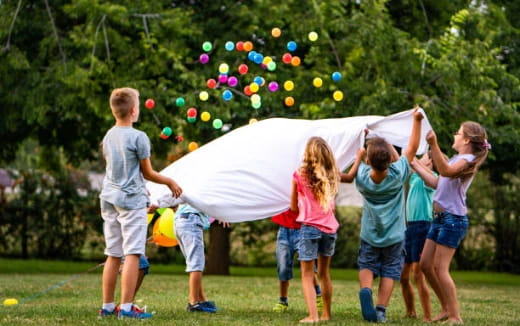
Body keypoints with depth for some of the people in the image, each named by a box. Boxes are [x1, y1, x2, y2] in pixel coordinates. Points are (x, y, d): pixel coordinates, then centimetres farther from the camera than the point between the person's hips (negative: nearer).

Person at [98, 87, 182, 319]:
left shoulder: (108, 137, 10)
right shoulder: (138, 137, -11)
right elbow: (148, 173, -4)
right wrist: (170, 182, 12)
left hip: (109, 200, 7)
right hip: (131, 200, -7)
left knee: (113, 255, 11)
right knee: (132, 254, -7)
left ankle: (107, 306, 13)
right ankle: (126, 307, -13)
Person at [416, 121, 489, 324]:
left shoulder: (467, 160, -12)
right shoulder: (457, 160, 19)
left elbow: (446, 171, -32)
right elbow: (436, 183, 24)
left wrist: (434, 145, -40)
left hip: (453, 219, -10)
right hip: (440, 217, 10)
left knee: (440, 268, -11)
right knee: (425, 264, 10)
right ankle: (446, 309, 18)